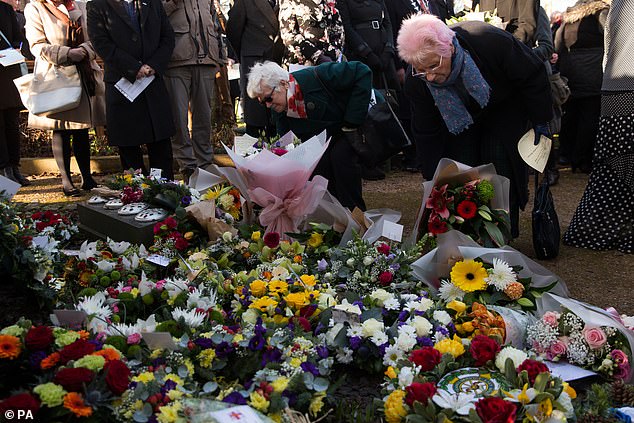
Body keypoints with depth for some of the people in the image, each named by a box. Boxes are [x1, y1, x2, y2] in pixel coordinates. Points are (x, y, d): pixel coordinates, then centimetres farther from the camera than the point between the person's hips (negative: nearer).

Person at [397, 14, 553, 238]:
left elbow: (533, 75, -21)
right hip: (457, 121, 2)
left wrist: (541, 120, -12)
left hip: (505, 107, -2)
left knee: (500, 165, -13)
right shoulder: (416, 82, -31)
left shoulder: (492, 41, -40)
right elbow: (426, 134, -18)